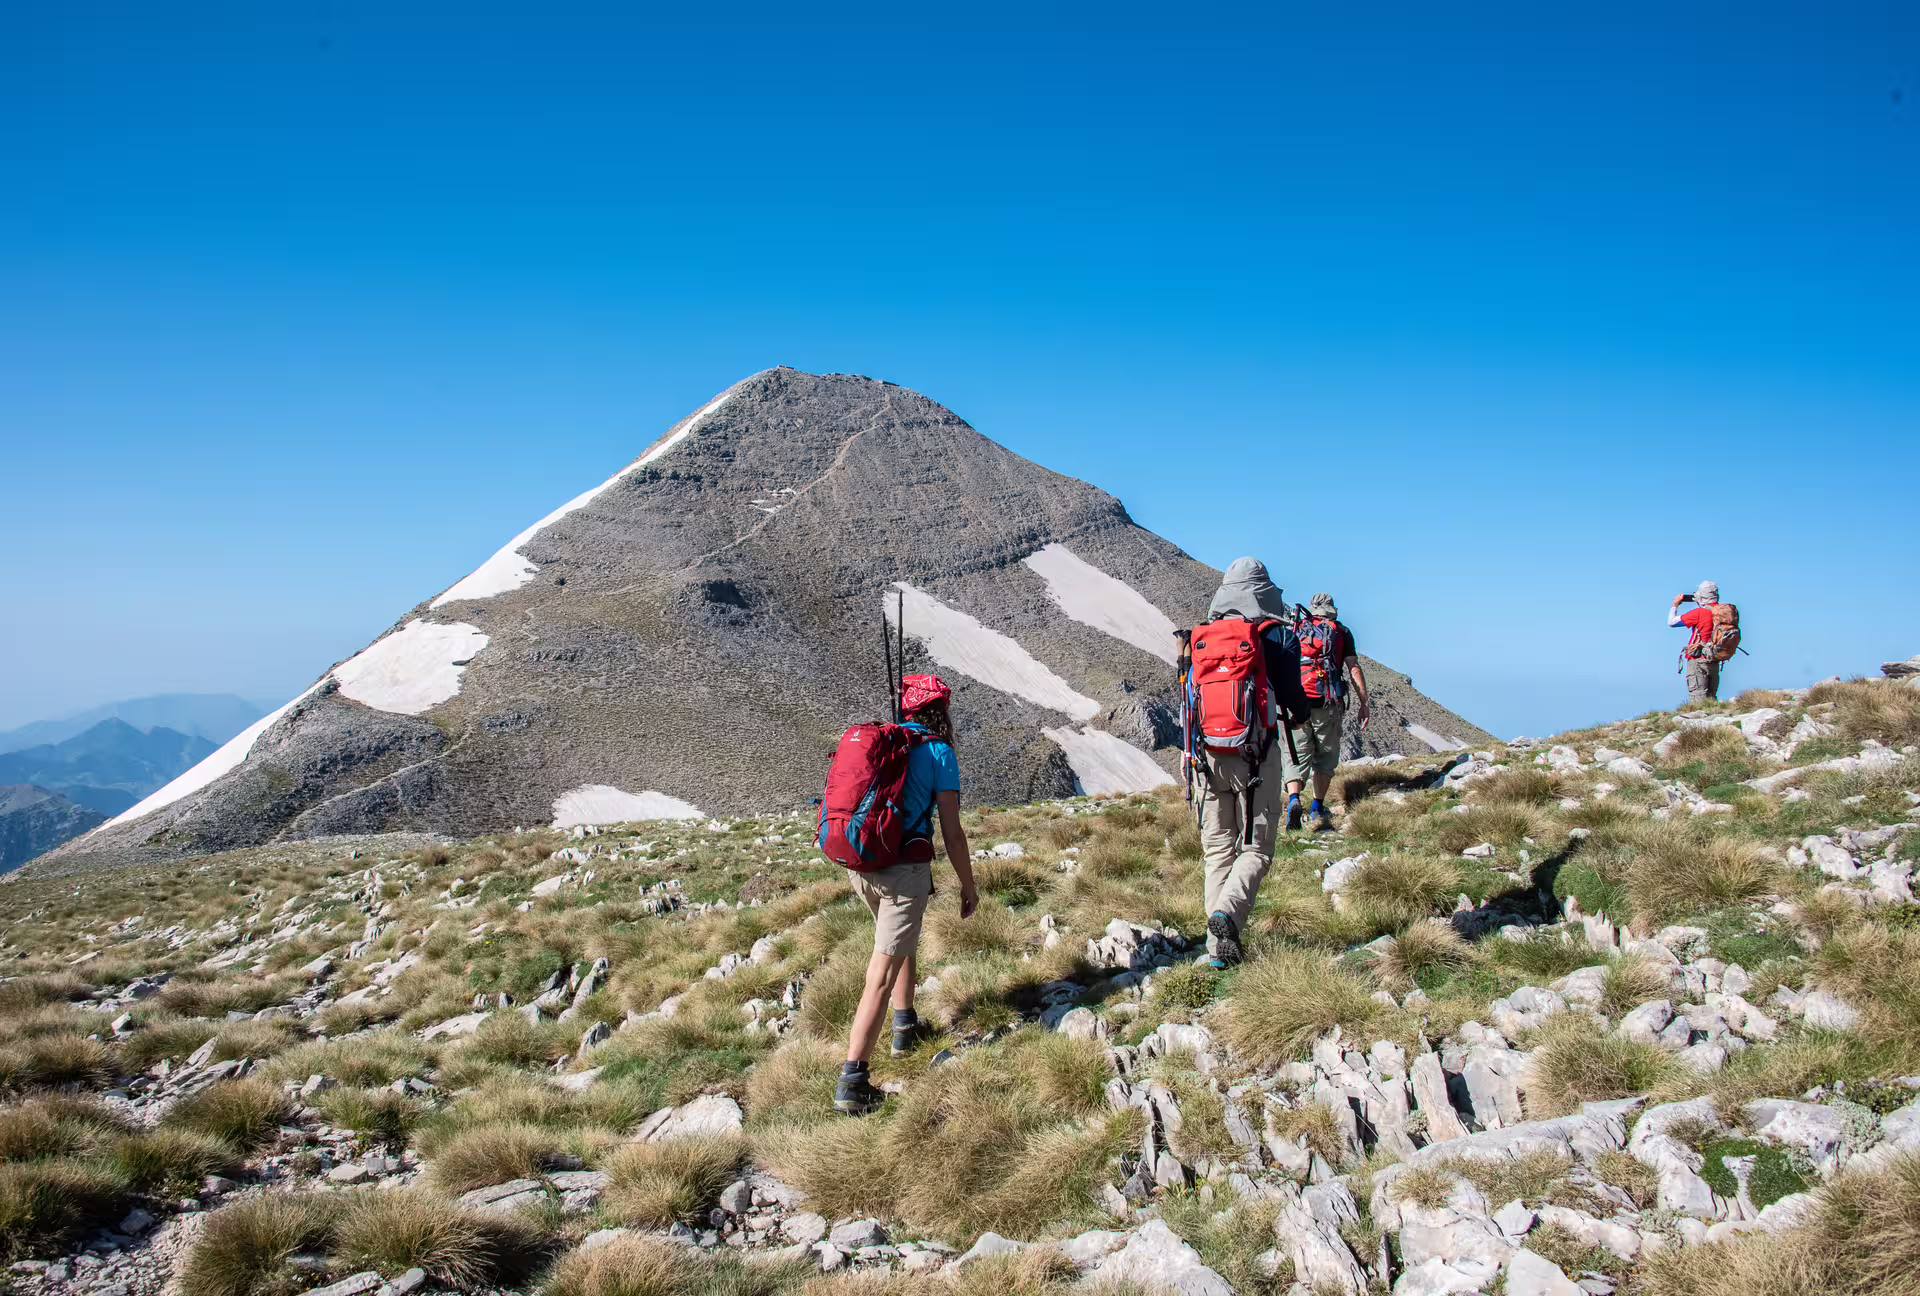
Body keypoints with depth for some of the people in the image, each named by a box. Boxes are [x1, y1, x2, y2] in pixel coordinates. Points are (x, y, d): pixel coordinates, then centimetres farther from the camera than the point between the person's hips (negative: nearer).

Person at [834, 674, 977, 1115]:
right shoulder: (938, 752, -5)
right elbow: (952, 833, -5)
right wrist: (969, 886, 7)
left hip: (861, 865, 6)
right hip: (905, 870, -6)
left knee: (902, 940, 31)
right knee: (882, 974, -6)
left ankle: (905, 1028, 40)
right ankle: (852, 1082, -10)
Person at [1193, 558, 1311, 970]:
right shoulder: (1279, 635, -3)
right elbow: (1293, 697, -4)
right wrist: (1298, 716, 20)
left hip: (1210, 752, 4)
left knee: (1218, 849, 10)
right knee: (1256, 849, 3)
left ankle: (1219, 945, 5)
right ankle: (1228, 912, -23)